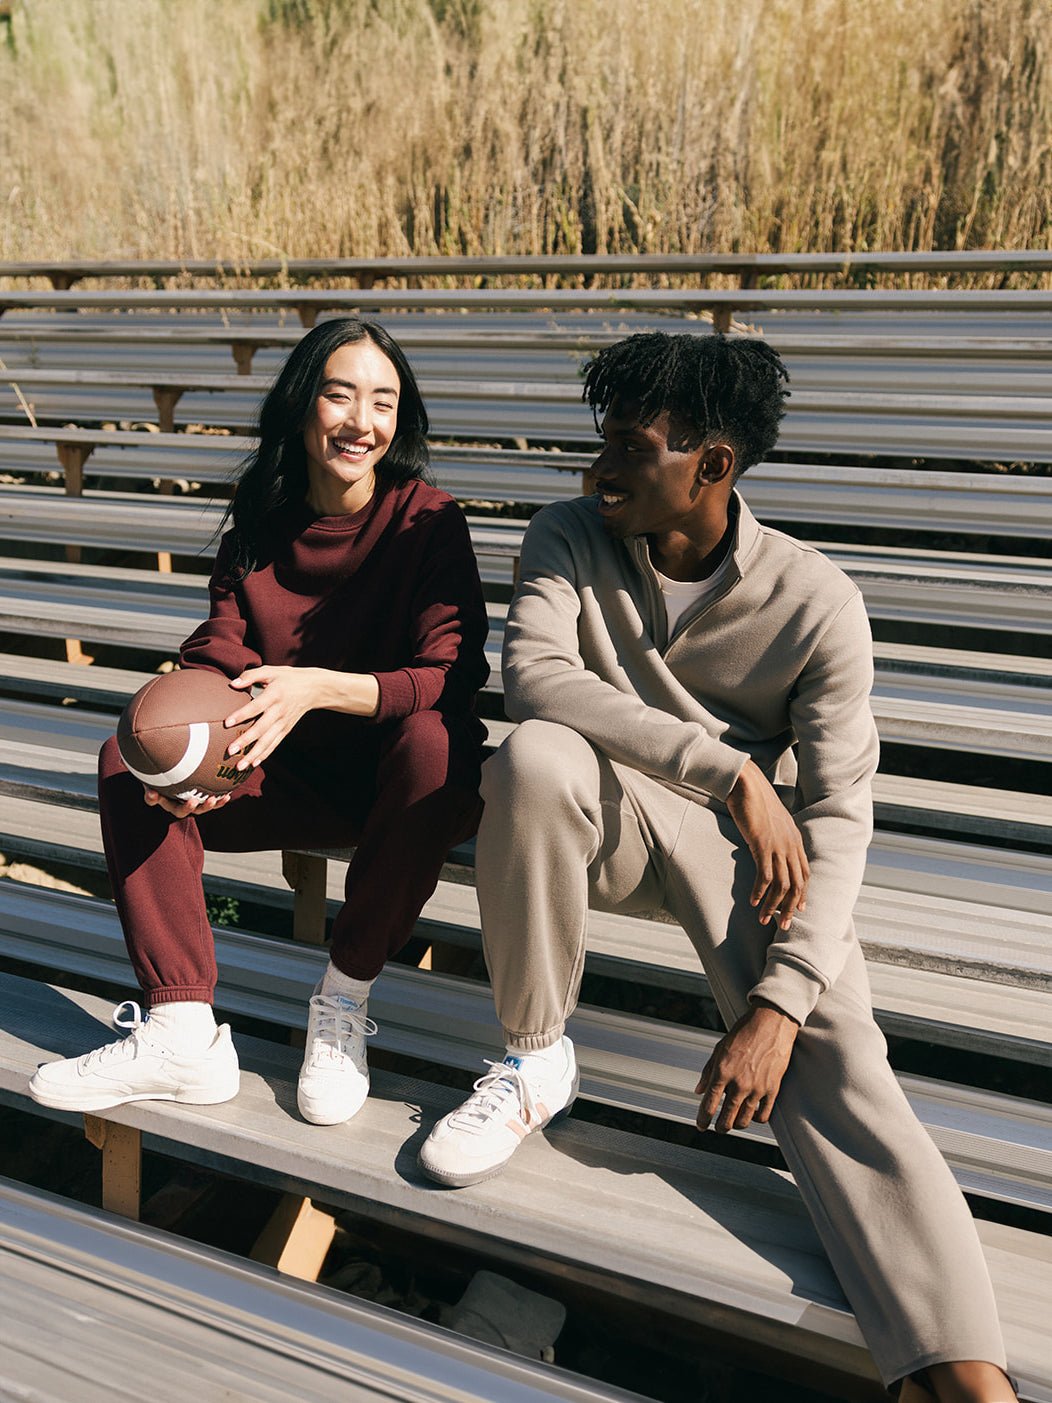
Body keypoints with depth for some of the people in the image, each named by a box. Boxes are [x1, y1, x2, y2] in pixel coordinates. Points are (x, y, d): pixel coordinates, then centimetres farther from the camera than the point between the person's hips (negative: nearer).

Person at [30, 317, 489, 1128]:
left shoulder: (429, 521, -12)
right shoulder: (258, 527, 2)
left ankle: (344, 1004, -19)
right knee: (130, 758, -13)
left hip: (407, 785, -4)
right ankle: (183, 1034, -19)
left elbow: (451, 680, -24)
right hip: (294, 782, 5)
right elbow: (219, 661, -7)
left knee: (431, 741, -37)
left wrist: (321, 687, -40)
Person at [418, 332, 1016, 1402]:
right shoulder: (570, 539, -6)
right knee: (534, 758, -32)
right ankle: (533, 1060, -14)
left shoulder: (815, 601, -13)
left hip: (744, 837, -1)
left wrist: (777, 1004, -27)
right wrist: (731, 769, -31)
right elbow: (532, 675, -25)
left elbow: (837, 813, -15)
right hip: (608, 814, 1)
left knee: (830, 1046, -25)